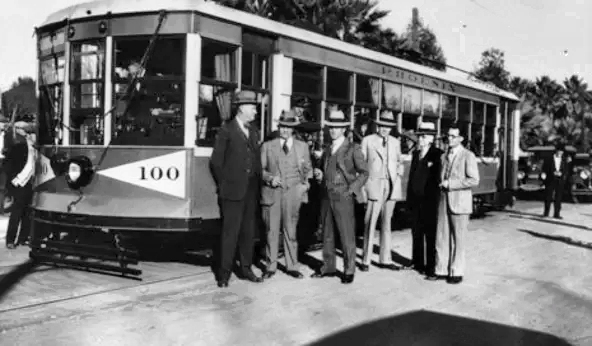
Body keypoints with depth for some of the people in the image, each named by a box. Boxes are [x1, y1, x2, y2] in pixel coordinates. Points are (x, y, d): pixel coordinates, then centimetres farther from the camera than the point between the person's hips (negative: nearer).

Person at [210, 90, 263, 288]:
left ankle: (245, 269, 20)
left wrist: (258, 185, 8)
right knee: (230, 233, -3)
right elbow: (216, 162, -3)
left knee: (248, 232, 10)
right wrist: (225, 184, -1)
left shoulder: (254, 133, 16)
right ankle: (224, 274, 4)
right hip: (233, 191, -6)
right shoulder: (226, 130, -4)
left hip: (251, 191, 6)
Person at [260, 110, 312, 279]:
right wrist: (270, 177, -11)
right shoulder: (267, 146, 8)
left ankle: (292, 266, 14)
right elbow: (260, 169, 7)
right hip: (272, 193, 0)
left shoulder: (302, 146, 12)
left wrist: (306, 182, -1)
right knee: (271, 231, 2)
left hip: (293, 194, 1)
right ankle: (271, 266, 12)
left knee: (290, 231, 5)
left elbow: (308, 169, 16)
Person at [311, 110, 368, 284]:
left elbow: (363, 173, -1)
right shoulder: (327, 150, 16)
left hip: (343, 197, -6)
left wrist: (351, 190, -11)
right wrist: (319, 175, 3)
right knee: (327, 234, 10)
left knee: (347, 235, -3)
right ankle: (328, 267, 20)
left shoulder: (353, 149, -1)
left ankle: (349, 271, 6)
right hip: (326, 196, 6)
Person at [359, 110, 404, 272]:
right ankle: (366, 260, 3)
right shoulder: (367, 141, 1)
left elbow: (399, 162, 24)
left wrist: (399, 175, 8)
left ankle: (385, 259, 16)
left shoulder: (395, 142, 12)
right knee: (370, 224, -5)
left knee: (387, 223, 9)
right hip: (374, 185, -4)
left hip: (392, 186, 4)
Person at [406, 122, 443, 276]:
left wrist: (436, 198, -15)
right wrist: (409, 197, 12)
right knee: (416, 233, 15)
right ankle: (417, 262, 28)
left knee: (430, 234, 1)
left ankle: (431, 266, 8)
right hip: (415, 199, 7)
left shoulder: (437, 155, -8)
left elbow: (439, 178, -12)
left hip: (430, 200, -7)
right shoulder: (416, 154, 14)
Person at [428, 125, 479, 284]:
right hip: (444, 201, 6)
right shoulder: (444, 156, 14)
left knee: (458, 240, 3)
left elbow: (474, 180, -13)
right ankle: (441, 270, 12)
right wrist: (442, 185, 9)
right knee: (441, 238, 5)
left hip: (459, 203, -5)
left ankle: (456, 273, 11)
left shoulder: (468, 156, -6)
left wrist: (451, 184, -15)